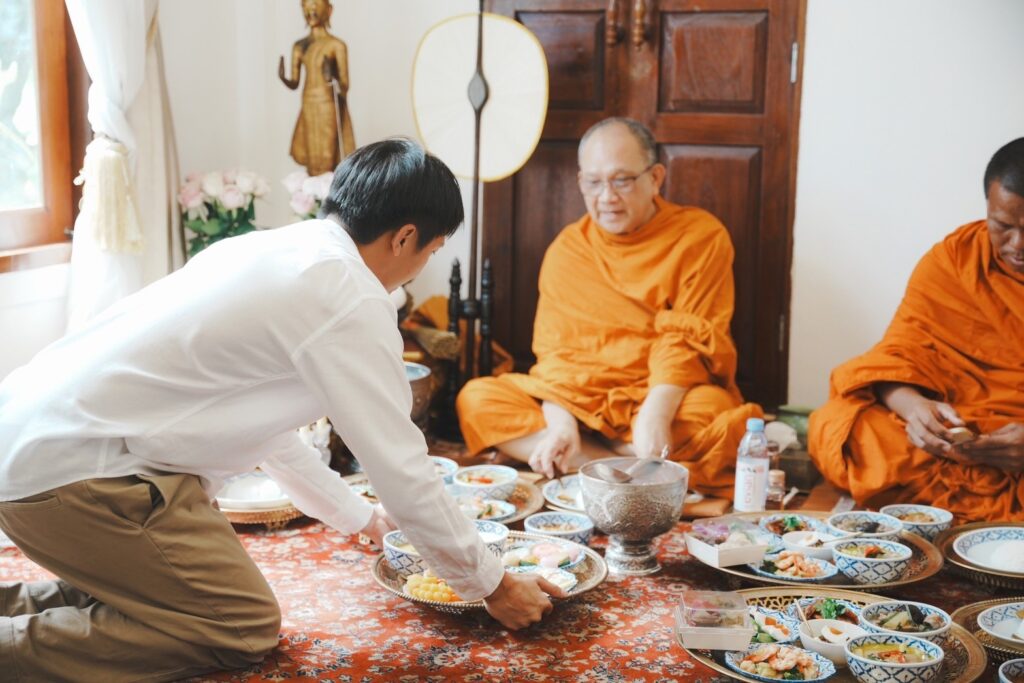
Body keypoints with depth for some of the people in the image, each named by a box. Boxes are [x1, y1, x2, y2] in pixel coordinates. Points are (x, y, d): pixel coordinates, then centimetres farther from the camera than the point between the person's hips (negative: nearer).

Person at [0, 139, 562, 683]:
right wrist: (492, 587, 3)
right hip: (75, 471, -10)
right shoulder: (350, 300, -13)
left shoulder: (271, 248, 15)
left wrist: (362, 518, 34)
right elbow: (401, 467, -11)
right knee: (244, 627, -1)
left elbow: (263, 424, 25)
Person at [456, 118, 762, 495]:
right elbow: (554, 349, 1)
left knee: (709, 412, -37)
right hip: (576, 401, 4)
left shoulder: (701, 236, -2)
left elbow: (687, 340, -11)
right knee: (476, 398, -19)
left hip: (666, 396, -4)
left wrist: (655, 413, -28)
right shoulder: (566, 249, 8)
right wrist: (561, 424, -18)